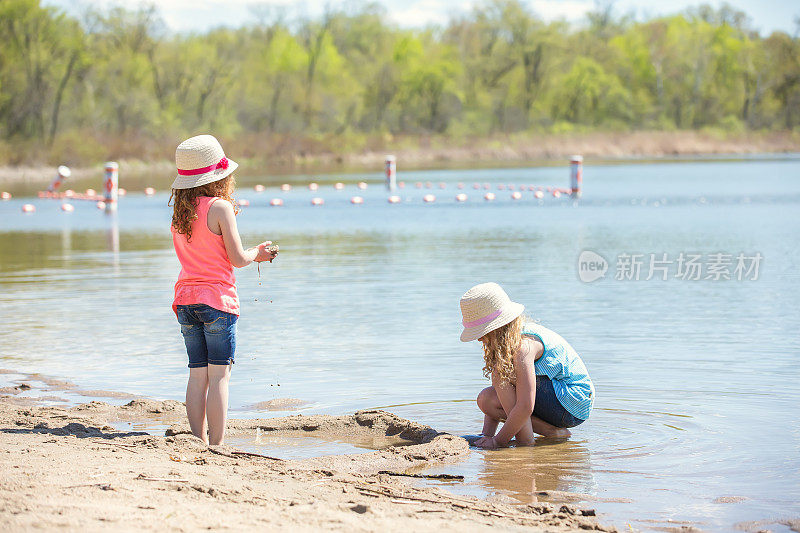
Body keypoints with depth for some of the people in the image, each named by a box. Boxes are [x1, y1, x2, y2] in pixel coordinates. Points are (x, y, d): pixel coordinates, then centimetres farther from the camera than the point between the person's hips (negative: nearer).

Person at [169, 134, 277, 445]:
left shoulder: (180, 211, 9)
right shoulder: (219, 207, -11)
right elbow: (238, 259, -11)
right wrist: (258, 253, 8)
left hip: (185, 299, 6)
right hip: (217, 299, -6)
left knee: (197, 375, 9)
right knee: (219, 375, -4)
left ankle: (199, 443, 9)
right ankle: (217, 446, -6)